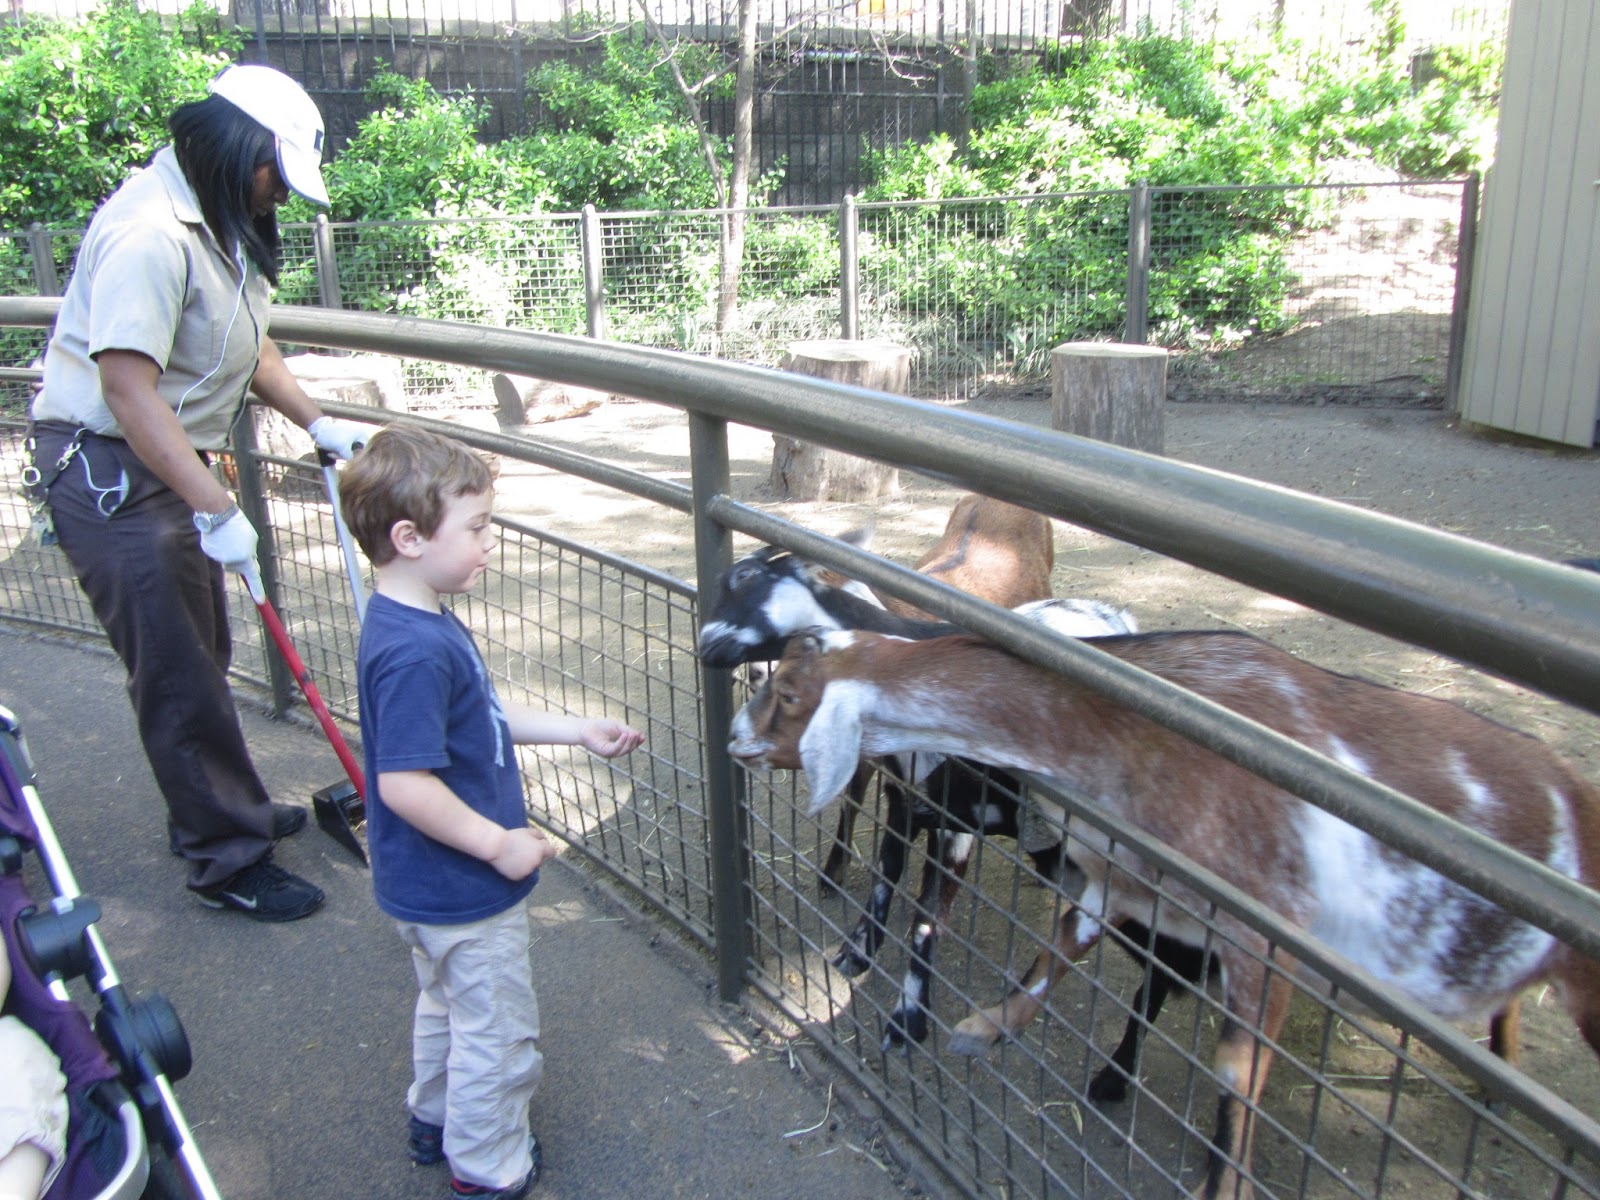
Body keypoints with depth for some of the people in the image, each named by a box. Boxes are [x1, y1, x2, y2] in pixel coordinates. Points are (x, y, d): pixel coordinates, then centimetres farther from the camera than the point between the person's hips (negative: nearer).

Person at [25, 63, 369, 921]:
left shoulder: (221, 223, 10)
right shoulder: (151, 233, -23)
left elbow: (247, 343, 22)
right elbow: (129, 387, -30)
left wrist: (314, 421, 14)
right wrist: (216, 509, -32)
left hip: (170, 462, 10)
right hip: (107, 470, -10)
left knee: (204, 652, 18)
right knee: (176, 670, -4)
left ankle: (216, 807, 35)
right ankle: (228, 859, 7)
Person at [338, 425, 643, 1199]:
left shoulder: (422, 622, 0)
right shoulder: (415, 652, -32)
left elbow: (480, 718, 12)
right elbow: (404, 784, -33)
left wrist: (577, 730, 10)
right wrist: (499, 844, -24)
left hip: (433, 886, 10)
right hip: (462, 893, -10)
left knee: (449, 1005, 31)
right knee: (498, 1034, 12)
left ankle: (436, 1119, 52)